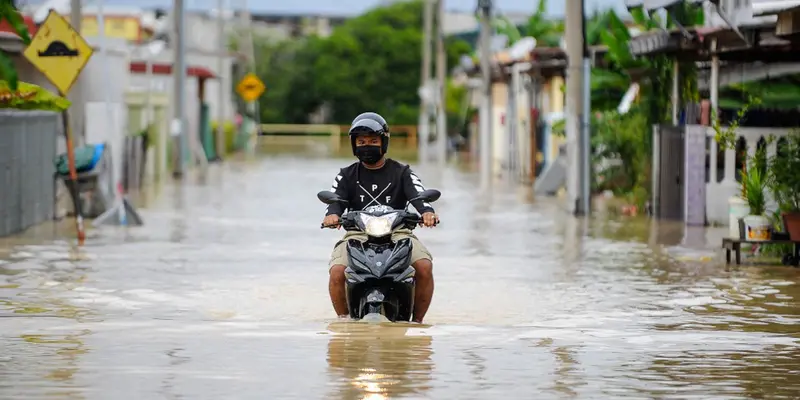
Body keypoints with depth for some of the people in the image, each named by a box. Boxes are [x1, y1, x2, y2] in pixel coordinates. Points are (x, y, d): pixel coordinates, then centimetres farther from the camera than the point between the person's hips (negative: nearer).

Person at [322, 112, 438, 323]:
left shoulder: (401, 173, 12)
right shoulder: (347, 176, 16)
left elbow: (418, 195, -6)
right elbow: (336, 198, -1)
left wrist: (427, 212, -31)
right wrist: (332, 214, -28)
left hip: (397, 232, -1)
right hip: (358, 233, 1)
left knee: (424, 266, -28)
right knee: (336, 272, -28)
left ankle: (417, 320, -11)